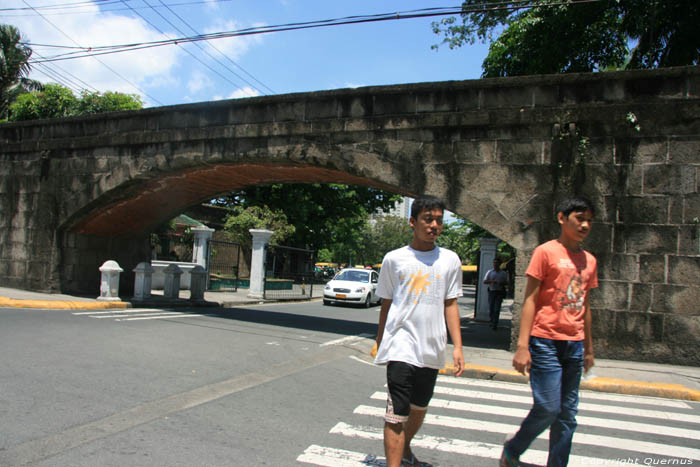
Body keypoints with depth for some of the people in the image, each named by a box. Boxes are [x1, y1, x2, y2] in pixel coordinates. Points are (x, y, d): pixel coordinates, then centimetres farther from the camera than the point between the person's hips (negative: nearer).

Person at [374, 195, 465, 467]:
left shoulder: (450, 260, 4)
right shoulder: (394, 259, 0)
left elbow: (450, 305, 6)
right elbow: (386, 304, 8)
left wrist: (457, 347, 0)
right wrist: (379, 343, 13)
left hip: (431, 350, 3)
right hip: (400, 347, -3)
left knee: (419, 408, 19)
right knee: (397, 414, -9)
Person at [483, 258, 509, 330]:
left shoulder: (503, 273, 7)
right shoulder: (489, 272, 9)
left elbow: (506, 282, 10)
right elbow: (484, 281, 4)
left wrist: (502, 283, -12)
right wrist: (491, 281, -15)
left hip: (499, 292, -2)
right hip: (491, 291, 2)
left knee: (496, 309, -8)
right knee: (491, 308, 4)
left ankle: (494, 325, -7)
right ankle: (492, 322, 25)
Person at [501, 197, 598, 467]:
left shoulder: (589, 260, 13)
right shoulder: (546, 252, -5)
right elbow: (530, 300, -9)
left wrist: (588, 348, 21)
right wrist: (522, 346, -14)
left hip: (574, 344, 6)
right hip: (546, 341, -6)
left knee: (568, 414, 8)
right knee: (548, 408, -6)